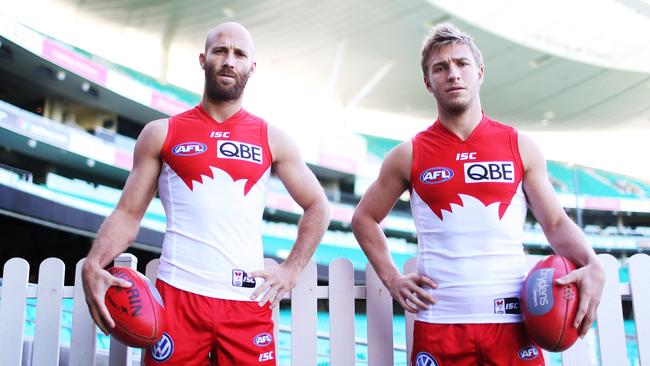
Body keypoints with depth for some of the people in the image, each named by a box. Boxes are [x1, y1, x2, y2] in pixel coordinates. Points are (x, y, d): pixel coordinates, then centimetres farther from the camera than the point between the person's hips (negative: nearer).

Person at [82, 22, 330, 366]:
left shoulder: (272, 139, 9)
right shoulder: (161, 133, 7)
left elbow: (317, 206, 13)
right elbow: (128, 213, 4)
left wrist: (291, 270, 2)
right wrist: (93, 265, -14)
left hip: (248, 301, 1)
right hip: (179, 295, -1)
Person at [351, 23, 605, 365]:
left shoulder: (520, 147, 5)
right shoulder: (408, 155, 2)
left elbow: (556, 223, 6)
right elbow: (364, 218, 12)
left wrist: (592, 265, -12)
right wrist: (391, 278, 1)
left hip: (513, 322, 1)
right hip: (439, 324, -1)